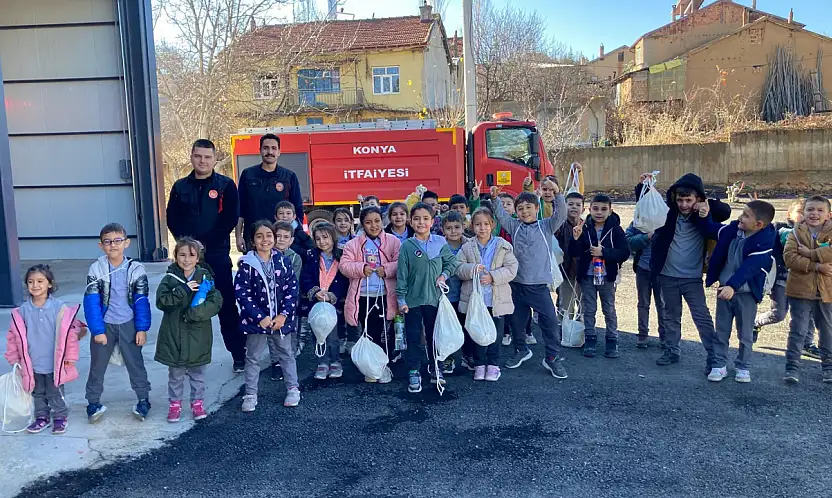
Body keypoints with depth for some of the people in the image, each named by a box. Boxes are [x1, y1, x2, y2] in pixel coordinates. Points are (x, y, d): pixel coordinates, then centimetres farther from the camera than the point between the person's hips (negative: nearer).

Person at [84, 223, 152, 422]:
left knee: (135, 363, 9)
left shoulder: (136, 269, -8)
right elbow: (91, 302, -11)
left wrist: (142, 329, -10)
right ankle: (93, 403, 27)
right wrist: (97, 330, -15)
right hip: (104, 325, 1)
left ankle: (143, 400, 22)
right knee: (97, 365, 13)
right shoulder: (96, 269, -9)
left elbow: (141, 301, -7)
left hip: (128, 325, 0)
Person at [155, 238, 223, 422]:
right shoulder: (169, 279, -4)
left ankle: (197, 402, 29)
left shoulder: (205, 278, -4)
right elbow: (161, 301, -16)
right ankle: (175, 404, 29)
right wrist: (184, 290, -24)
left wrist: (194, 312, -22)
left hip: (198, 334, 0)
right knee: (175, 373, 14)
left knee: (197, 372, 15)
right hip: (174, 334, 0)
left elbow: (217, 302, -12)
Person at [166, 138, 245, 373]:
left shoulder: (226, 185, 1)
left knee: (227, 305, -1)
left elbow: (231, 218, -6)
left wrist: (207, 243, -11)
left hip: (218, 254, -3)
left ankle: (239, 355, 8)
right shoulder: (180, 187, 10)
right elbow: (172, 220, 8)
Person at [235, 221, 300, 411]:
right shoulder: (246, 264, -9)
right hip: (256, 319, -2)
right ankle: (250, 395, 21)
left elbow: (292, 289, -3)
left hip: (281, 318, 2)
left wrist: (284, 315, -12)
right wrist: (260, 317, -17)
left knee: (286, 353, 15)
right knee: (253, 357, 10)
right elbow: (242, 294, -12)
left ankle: (293, 389, 29)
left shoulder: (283, 261, -2)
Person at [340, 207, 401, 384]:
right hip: (363, 297, 1)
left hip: (385, 296, -1)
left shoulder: (393, 242, 3)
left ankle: (385, 365, 21)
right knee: (369, 332, 9)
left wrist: (387, 269, -19)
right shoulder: (354, 244, 6)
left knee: (384, 332, 4)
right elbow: (344, 265, -1)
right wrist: (361, 268, -16)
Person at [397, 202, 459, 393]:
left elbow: (452, 262, 10)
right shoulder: (407, 246, -5)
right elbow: (401, 274, -4)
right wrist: (401, 299, -6)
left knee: (434, 335, 14)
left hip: (434, 298, 2)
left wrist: (444, 275, -8)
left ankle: (435, 369, 29)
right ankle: (414, 372, 16)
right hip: (413, 299, -1)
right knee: (413, 336, 5)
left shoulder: (440, 242, -2)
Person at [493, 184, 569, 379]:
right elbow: (501, 215, 4)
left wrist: (557, 194, -24)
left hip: (539, 284, -3)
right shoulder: (515, 226, 7)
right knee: (518, 319, 15)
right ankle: (521, 350, 36)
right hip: (517, 282, 3)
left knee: (550, 321, -6)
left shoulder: (546, 226, 1)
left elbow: (561, 215, -11)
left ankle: (552, 357, 8)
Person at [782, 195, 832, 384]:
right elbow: (789, 257, -12)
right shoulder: (796, 233, 1)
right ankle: (792, 367, 9)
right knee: (797, 331, 3)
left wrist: (809, 253, -21)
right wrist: (816, 265, -20)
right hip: (801, 290, -1)